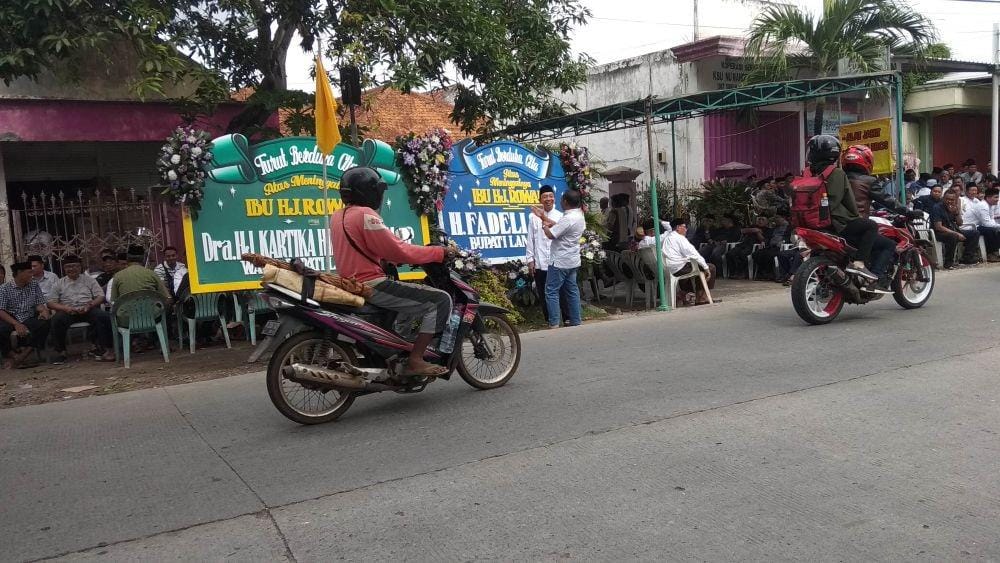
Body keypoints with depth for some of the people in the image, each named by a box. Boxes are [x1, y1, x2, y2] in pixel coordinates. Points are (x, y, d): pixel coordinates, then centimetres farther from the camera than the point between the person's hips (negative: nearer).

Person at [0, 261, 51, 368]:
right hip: (10, 320, -3)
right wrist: (16, 324, -25)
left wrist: (43, 310, -16)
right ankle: (11, 355, -10)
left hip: (29, 319, 3)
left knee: (44, 323, -28)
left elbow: (39, 304, 10)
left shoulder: (34, 285, 11)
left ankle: (25, 352, -23)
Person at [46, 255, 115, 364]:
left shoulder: (89, 280, 18)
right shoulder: (59, 284, 18)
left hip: (88, 310, 0)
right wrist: (65, 308, -13)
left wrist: (90, 305, -12)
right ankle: (60, 352, -21)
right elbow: (51, 303, 8)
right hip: (68, 311, 1)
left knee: (104, 316, -31)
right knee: (57, 319, -33)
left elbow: (100, 296, 8)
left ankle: (107, 349, -29)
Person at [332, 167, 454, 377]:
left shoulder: (338, 216, 14)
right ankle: (415, 360, -13)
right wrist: (439, 253, -9)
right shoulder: (365, 215, -15)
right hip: (372, 285, -10)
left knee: (409, 292, 36)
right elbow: (398, 251, -17)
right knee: (440, 300, -10)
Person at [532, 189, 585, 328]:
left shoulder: (568, 219, -23)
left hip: (560, 261, -9)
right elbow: (559, 226, 12)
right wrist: (544, 216, 11)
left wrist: (543, 222, -2)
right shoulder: (579, 216, 7)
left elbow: (551, 234, -20)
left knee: (551, 291, -3)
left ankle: (554, 323, -4)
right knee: (572, 290, 12)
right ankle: (575, 321, 16)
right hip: (572, 260, 9)